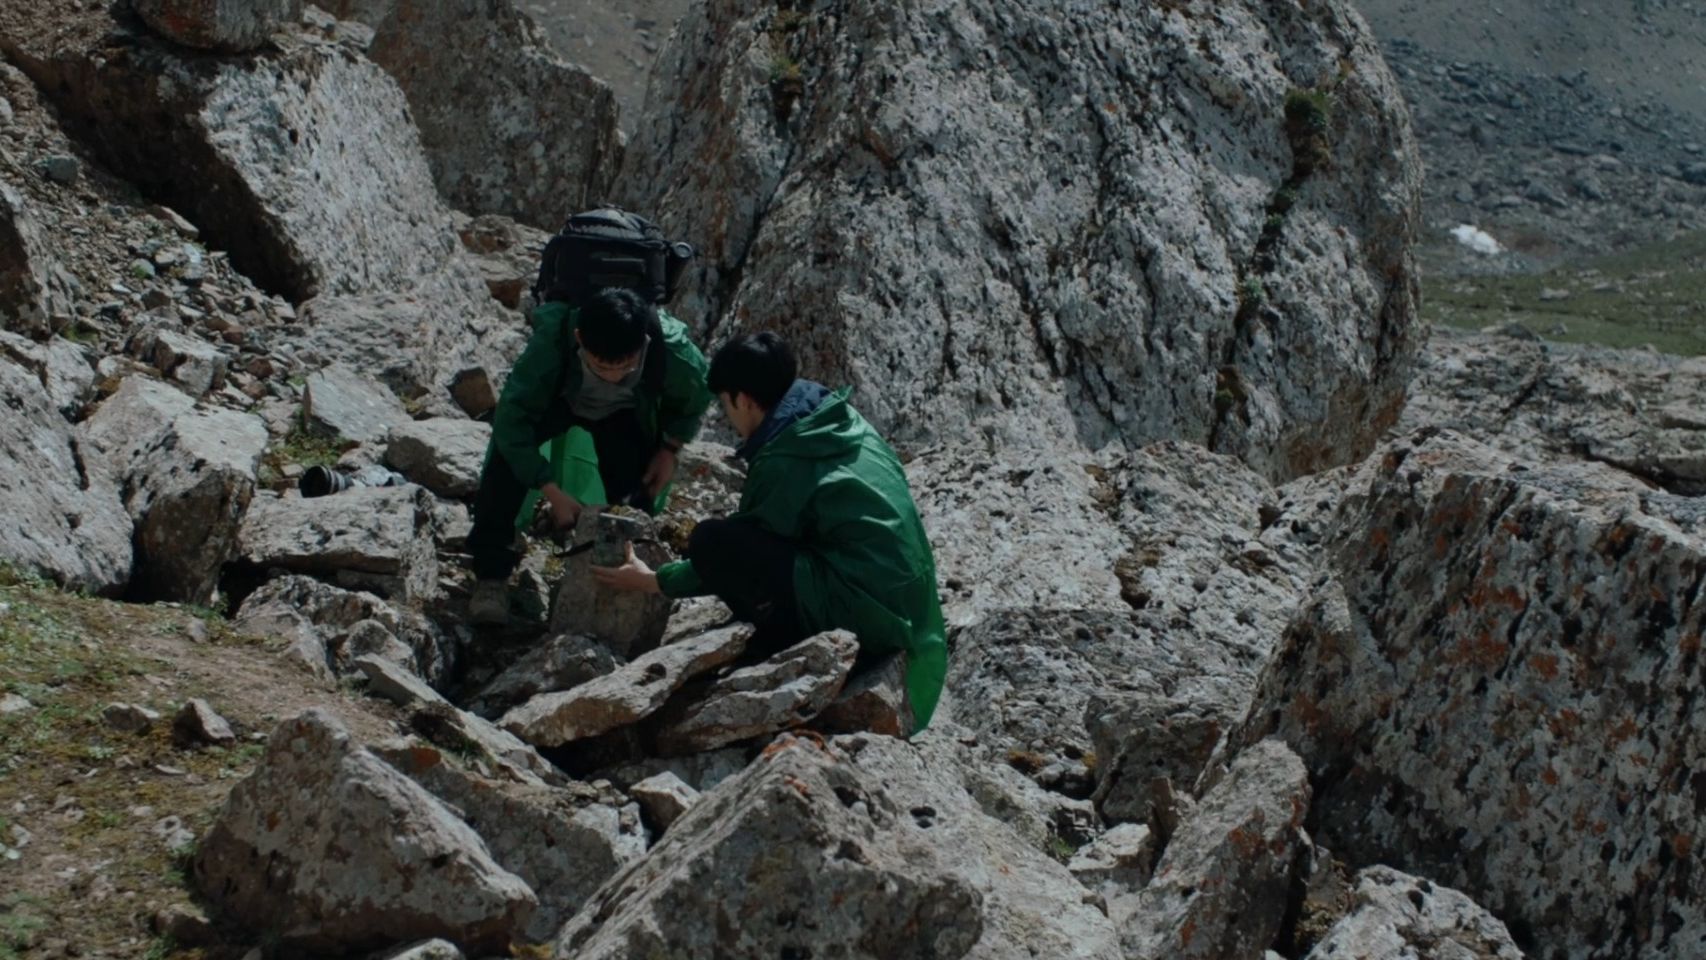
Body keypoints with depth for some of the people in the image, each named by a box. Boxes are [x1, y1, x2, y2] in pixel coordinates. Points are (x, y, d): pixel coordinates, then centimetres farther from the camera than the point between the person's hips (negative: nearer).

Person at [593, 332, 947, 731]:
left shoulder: (783, 462, -12)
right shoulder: (843, 420, 11)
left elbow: (734, 554, 2)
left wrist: (654, 582, 17)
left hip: (866, 615, -9)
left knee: (710, 542, -11)